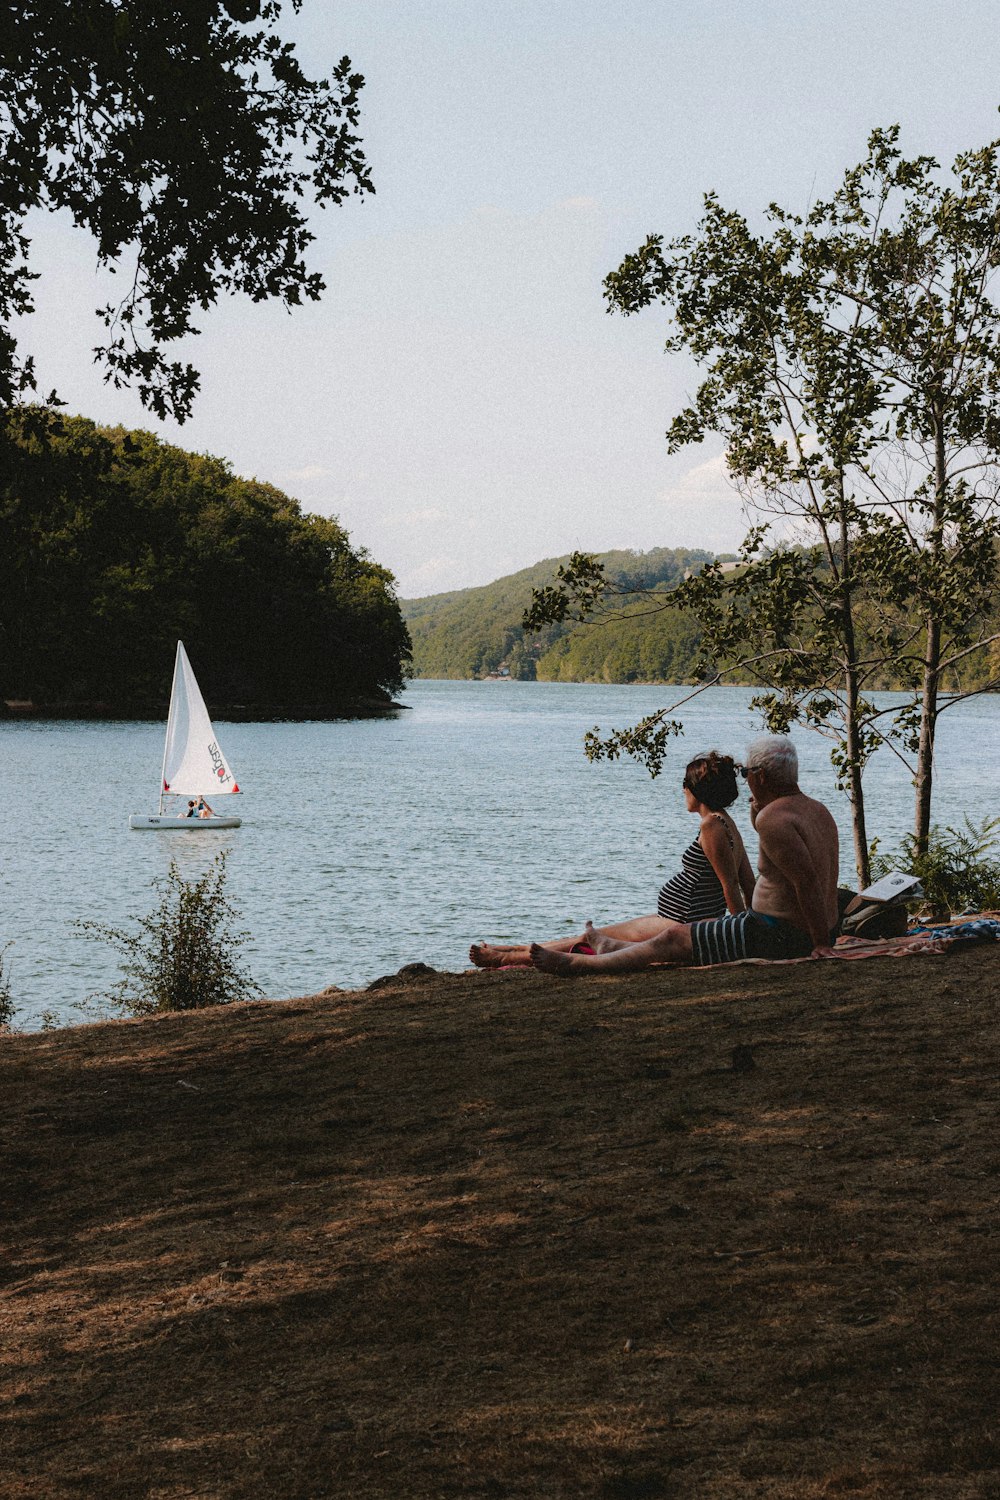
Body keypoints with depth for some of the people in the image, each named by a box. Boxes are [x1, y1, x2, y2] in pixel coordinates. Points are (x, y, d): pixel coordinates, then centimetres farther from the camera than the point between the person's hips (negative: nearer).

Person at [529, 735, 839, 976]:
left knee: (674, 938, 1)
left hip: (778, 936, -10)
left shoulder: (773, 817, -21)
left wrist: (821, 944, -24)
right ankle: (613, 948, 44)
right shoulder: (818, 810, 11)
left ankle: (576, 963, 12)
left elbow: (807, 881, -28)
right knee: (700, 929, 26)